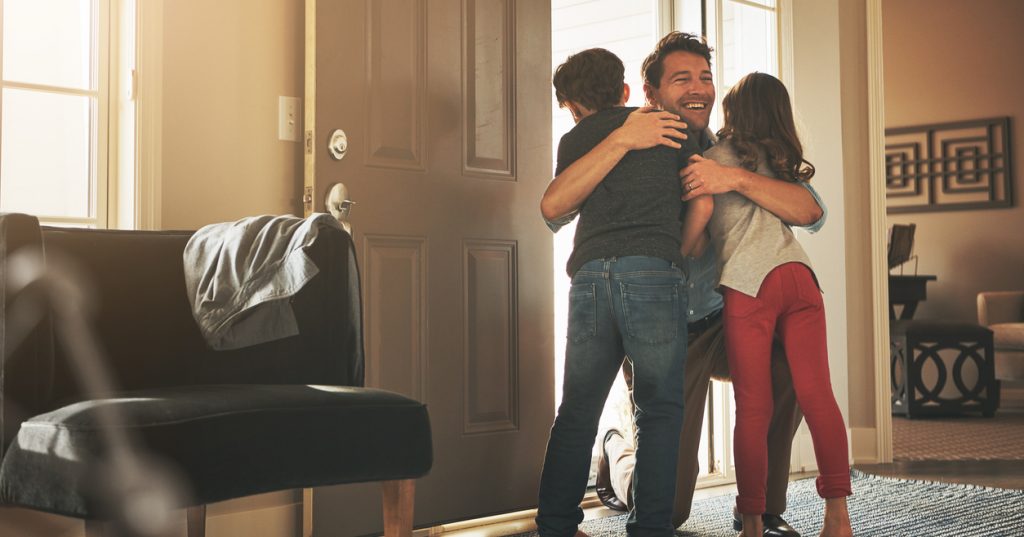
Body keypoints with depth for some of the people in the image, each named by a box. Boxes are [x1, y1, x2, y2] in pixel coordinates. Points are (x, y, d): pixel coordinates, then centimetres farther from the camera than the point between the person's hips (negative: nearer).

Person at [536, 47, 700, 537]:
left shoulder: (574, 140, 20)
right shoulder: (671, 127, 16)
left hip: (589, 277, 3)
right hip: (653, 271, -2)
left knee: (576, 414, 11)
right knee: (659, 410, 5)